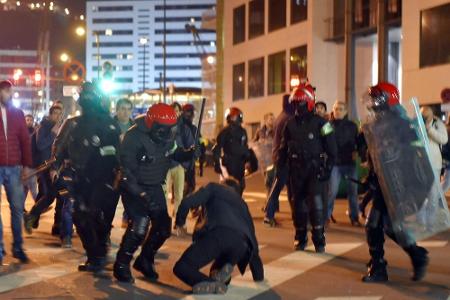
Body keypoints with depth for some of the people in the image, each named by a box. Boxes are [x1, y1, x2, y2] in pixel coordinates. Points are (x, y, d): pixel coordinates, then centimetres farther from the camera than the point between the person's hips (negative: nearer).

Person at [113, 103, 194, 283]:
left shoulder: (168, 136, -5)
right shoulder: (134, 138, -25)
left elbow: (174, 153, 12)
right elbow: (127, 172, -25)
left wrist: (189, 154, -11)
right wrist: (141, 195, -32)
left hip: (155, 187, 7)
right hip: (134, 187, -7)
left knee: (163, 227, 5)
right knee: (140, 224, -22)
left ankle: (144, 260, 28)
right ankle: (121, 265, -4)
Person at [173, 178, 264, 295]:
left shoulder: (214, 187, 28)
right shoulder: (242, 203, 40)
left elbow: (188, 202, 10)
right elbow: (251, 235, 40)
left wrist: (180, 221, 30)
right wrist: (259, 275, 46)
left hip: (218, 234, -5)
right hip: (241, 241, 5)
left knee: (181, 268, 6)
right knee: (217, 273, 29)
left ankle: (213, 284, -19)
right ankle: (222, 274, -6)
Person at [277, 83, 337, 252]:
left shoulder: (320, 123, -4)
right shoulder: (290, 125, 9)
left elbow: (331, 148, -3)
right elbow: (283, 149, 16)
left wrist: (328, 168, -9)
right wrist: (279, 168, 11)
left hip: (314, 168, -4)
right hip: (296, 170, 4)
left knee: (315, 202, -14)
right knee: (298, 204, 7)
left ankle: (319, 240, -8)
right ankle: (300, 238, 17)